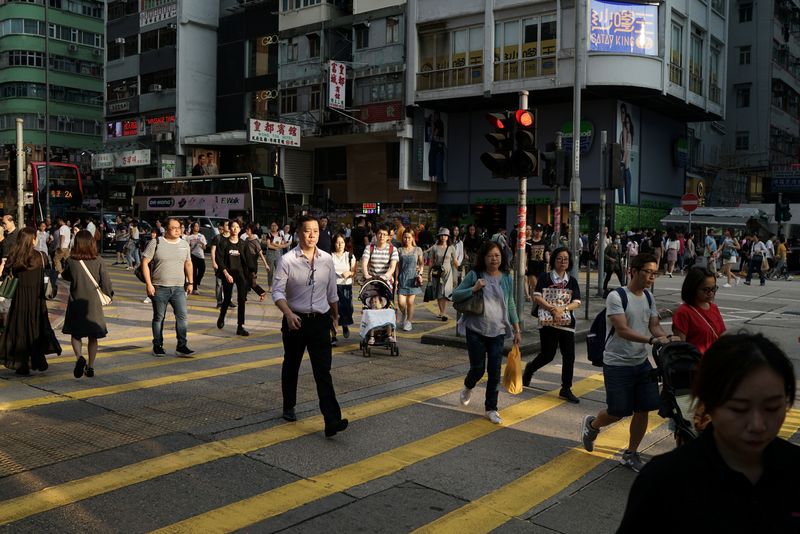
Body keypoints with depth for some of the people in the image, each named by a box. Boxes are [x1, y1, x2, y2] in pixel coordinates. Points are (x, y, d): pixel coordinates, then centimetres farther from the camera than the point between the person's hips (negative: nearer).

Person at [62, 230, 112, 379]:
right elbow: (106, 282, -5)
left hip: (76, 302, -1)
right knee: (92, 336, 12)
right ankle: (90, 367, 14)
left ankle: (79, 357, -13)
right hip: (94, 302, 1)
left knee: (75, 334, 12)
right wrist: (109, 295, 11)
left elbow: (66, 276, 9)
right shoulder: (99, 261, -9)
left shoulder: (71, 260, -8)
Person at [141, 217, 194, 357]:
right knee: (158, 318, 7)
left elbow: (188, 264, 18)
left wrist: (190, 282, 11)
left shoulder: (184, 244, 10)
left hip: (179, 288, 3)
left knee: (182, 316, -6)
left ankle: (182, 346, -2)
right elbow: (145, 263, -5)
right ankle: (158, 346, 18)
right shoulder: (156, 243, -4)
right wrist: (148, 284, -11)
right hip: (159, 288, -3)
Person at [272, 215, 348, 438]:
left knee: (323, 371, -7)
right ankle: (289, 407, 39)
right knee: (291, 367, 17)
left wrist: (335, 316, 20)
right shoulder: (287, 260, -9)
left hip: (320, 321, 1)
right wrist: (288, 314, -26)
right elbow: (277, 292, -11)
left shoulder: (327, 260, 2)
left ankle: (332, 420, -13)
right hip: (296, 321, -1)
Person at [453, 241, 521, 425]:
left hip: (498, 331, 2)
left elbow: (510, 306, 11)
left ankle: (491, 409, 17)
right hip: (476, 330, -2)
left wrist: (517, 330, 10)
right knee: (478, 368, 0)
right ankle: (468, 388, 36)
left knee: (495, 372, 2)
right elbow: (455, 295, -3)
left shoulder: (507, 278, 4)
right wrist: (474, 289, -19)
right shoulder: (475, 275, -4)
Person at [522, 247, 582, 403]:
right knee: (548, 355, 1)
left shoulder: (572, 281, 9)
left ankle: (566, 389, 13)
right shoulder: (545, 278, 0)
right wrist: (552, 309, -17)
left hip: (567, 322, 3)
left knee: (569, 356, 0)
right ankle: (530, 368, 33)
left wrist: (562, 309, -15)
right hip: (548, 322, -3)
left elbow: (577, 302, 2)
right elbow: (537, 297, -8)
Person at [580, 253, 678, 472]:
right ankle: (592, 425, 32)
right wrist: (652, 340, -34)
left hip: (642, 363, 7)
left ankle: (631, 454, 22)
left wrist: (668, 337, -13)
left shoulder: (648, 297, 9)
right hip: (617, 364, -7)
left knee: (644, 409, 5)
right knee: (618, 411, -1)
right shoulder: (616, 297, -15)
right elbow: (622, 330, -23)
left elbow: (654, 326, 9)